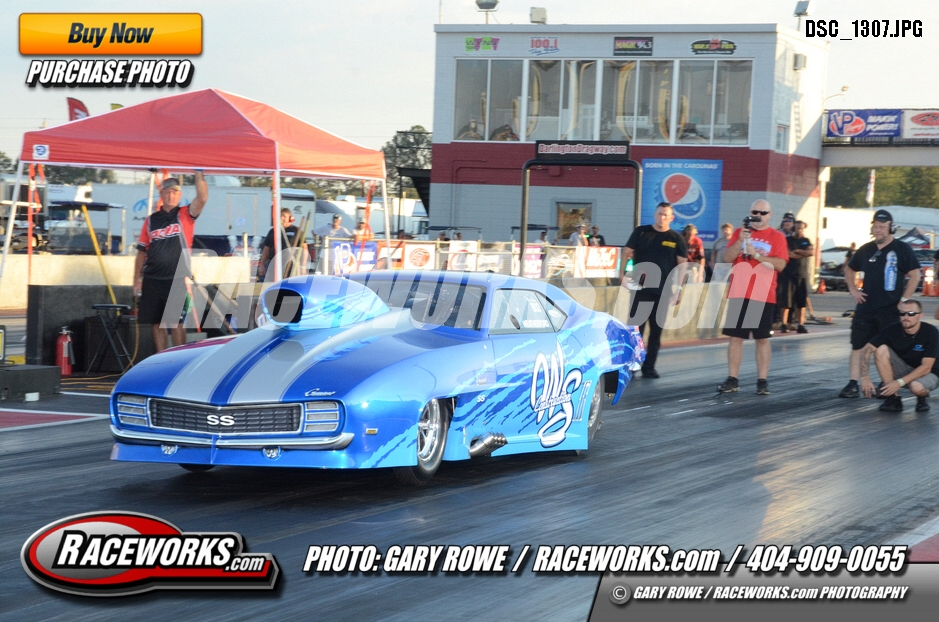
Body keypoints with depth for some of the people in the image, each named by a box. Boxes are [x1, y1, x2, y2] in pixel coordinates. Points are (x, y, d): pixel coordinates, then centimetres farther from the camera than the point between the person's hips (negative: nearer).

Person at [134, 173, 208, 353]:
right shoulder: (151, 220, 11)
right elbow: (142, 252, 12)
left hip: (178, 280, -3)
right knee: (156, 322, 6)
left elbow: (202, 198, -15)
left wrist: (199, 175, -23)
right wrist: (137, 279, 8)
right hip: (152, 279, 3)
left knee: (177, 322, -4)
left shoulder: (184, 215, 4)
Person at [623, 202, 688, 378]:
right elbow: (627, 253, 6)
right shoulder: (641, 232, 4)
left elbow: (682, 264, 5)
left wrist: (677, 289, -3)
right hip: (641, 289, -1)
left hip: (663, 291, 1)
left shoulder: (676, 238, 5)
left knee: (656, 331, 5)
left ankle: (649, 367, 10)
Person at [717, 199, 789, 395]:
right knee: (735, 337, 3)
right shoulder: (740, 232, 11)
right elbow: (727, 258, 2)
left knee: (762, 339, 1)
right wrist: (740, 241, -13)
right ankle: (732, 379, 8)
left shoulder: (777, 237, 3)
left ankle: (762, 381, 5)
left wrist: (757, 255, -16)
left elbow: (780, 264, -8)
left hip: (764, 296, -2)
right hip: (738, 294, 2)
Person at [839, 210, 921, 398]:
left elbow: (914, 276, -4)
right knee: (858, 346, 0)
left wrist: (903, 300, -10)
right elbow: (849, 270, 25)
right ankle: (853, 385, 1)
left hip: (890, 310, -4)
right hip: (865, 308, 4)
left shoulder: (902, 249, -3)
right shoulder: (866, 250, 11)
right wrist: (853, 290, 11)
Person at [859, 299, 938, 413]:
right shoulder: (893, 330, -14)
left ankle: (922, 399, 1)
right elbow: (866, 350, -17)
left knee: (916, 387, -39)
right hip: (903, 369, 4)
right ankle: (893, 398, -15)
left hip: (928, 374, -4)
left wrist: (899, 382, -30)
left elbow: (926, 367, -23)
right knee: (881, 350, -22)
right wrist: (865, 378, -31)